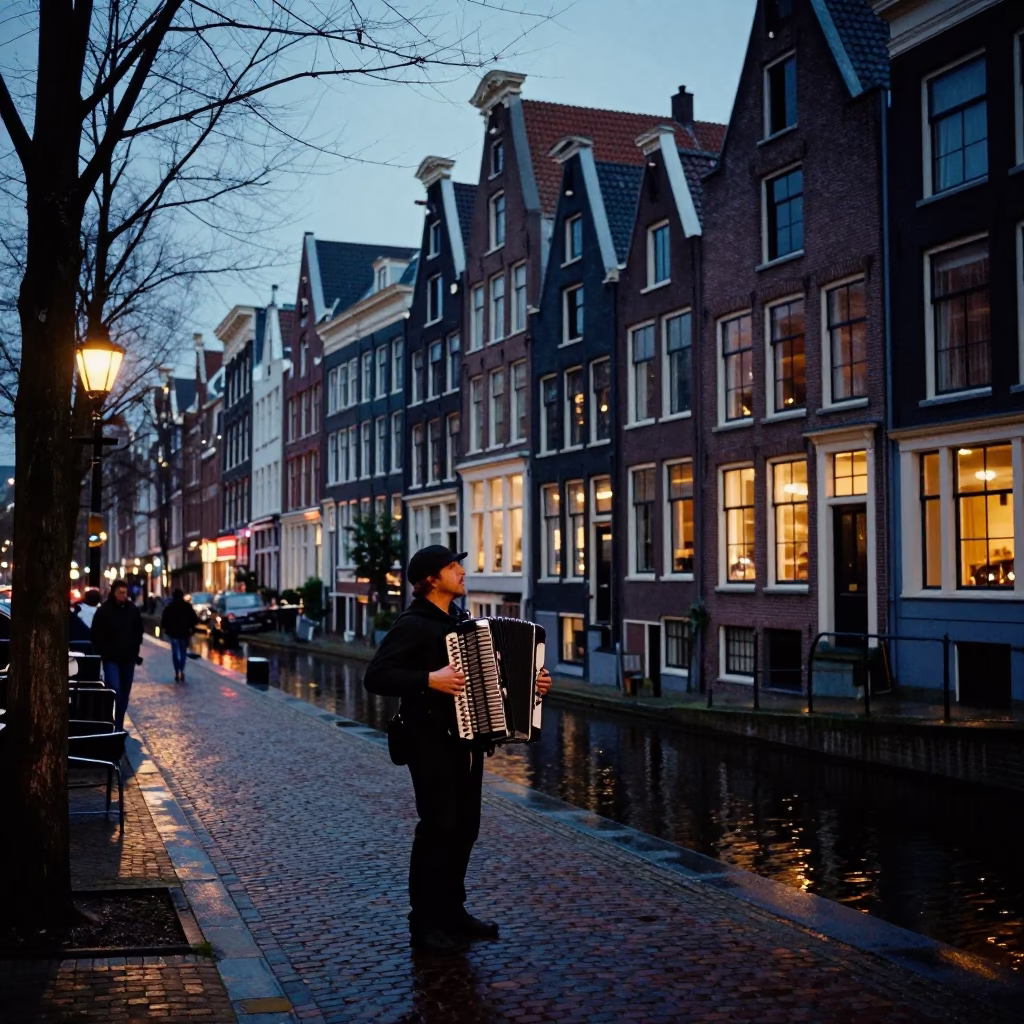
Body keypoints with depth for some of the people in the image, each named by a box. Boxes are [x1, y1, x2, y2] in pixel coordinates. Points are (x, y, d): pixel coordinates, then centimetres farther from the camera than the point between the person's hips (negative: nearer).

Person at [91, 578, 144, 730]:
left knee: (124, 693, 9)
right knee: (114, 690, -17)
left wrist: (135, 650, 6)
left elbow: (138, 632, 14)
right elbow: (97, 635, -5)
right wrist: (102, 653, -9)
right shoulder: (103, 610, -8)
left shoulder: (132, 610, 3)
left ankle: (119, 725, 19)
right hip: (111, 658, -4)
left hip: (128, 658, 4)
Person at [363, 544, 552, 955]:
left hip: (466, 740, 8)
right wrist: (430, 680, -28)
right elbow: (375, 677, -20)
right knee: (438, 827, -6)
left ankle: (453, 910, 25)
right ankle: (425, 923, 3)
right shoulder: (412, 625, -12)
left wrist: (529, 679, 11)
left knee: (465, 827, 12)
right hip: (432, 742, -8)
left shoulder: (464, 621, 14)